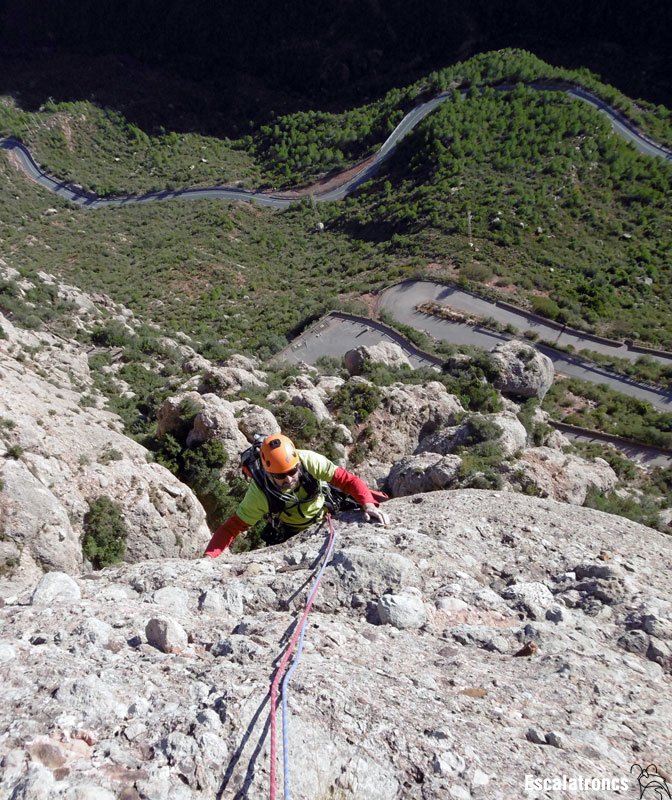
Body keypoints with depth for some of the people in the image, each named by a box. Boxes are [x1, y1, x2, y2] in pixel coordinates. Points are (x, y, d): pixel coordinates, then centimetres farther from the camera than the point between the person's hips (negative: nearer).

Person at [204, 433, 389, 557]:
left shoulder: (308, 460, -36)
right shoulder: (259, 493, -36)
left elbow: (347, 479, -32)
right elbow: (232, 527, -32)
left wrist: (368, 504, -47)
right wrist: (208, 557, -45)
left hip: (324, 509, 1)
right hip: (292, 534, -1)